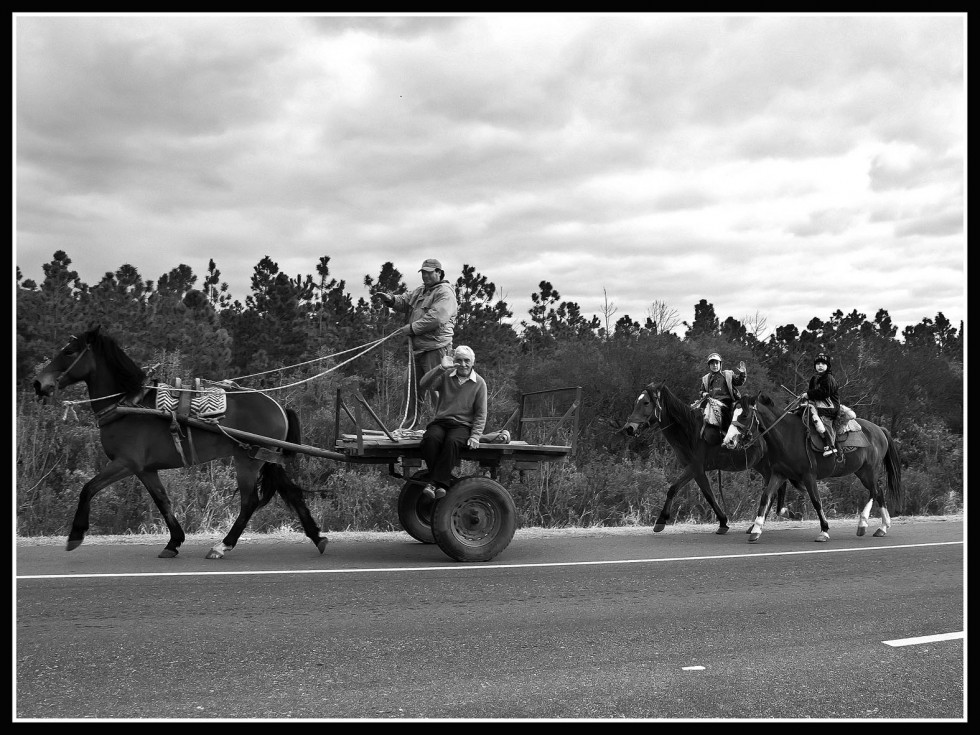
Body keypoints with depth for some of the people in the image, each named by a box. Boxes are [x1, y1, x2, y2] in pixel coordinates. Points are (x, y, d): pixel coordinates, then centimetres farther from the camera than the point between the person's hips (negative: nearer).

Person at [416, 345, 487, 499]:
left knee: (452, 442, -35)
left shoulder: (479, 383, 8)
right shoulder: (445, 376, 11)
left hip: (462, 425, -1)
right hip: (440, 422, 1)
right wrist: (441, 367, -18)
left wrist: (475, 436, -6)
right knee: (431, 438, -33)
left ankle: (438, 482, -37)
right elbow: (425, 384, -7)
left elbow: (481, 414, 6)